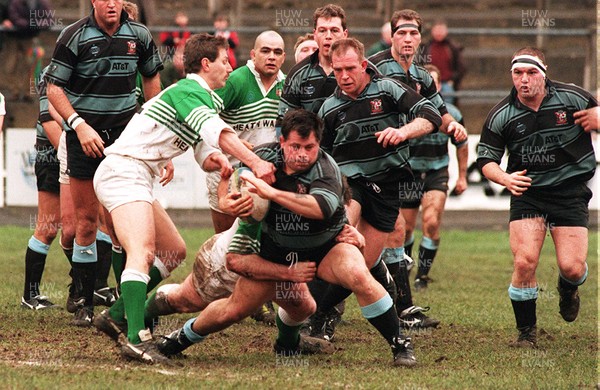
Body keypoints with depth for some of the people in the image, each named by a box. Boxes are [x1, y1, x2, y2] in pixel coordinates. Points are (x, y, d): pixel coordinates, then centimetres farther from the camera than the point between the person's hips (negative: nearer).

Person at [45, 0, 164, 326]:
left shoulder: (139, 36, 1)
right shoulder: (73, 37, -8)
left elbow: (151, 79, 18)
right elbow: (54, 88, -6)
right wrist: (79, 125, -18)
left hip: (125, 134, 2)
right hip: (84, 136, -2)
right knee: (86, 221, 1)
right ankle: (85, 303, 8)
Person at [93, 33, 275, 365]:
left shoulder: (203, 96, 21)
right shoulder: (191, 90, -11)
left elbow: (203, 151, 19)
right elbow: (215, 130, -28)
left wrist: (215, 159, -5)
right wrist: (255, 162, -34)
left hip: (134, 178, 11)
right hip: (123, 171, -11)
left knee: (174, 251, 17)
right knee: (143, 253, -26)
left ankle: (118, 314, 18)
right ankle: (136, 339, -39)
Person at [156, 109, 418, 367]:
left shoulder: (325, 169, -27)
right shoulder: (264, 157, -13)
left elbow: (321, 208, -48)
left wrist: (272, 193, -51)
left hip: (325, 247, -3)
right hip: (276, 250, 3)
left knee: (359, 277, -33)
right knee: (234, 310, 2)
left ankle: (399, 345, -18)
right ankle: (181, 338, 31)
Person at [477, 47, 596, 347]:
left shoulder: (572, 98, -7)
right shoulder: (500, 116, -5)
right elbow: (486, 159, 1)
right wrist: (505, 178, -16)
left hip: (570, 192, 0)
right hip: (527, 193, 0)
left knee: (572, 268, -8)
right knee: (524, 262, -16)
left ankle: (567, 289, 32)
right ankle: (526, 332, 3)